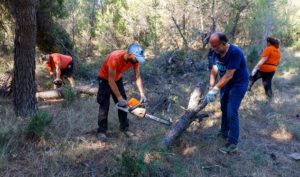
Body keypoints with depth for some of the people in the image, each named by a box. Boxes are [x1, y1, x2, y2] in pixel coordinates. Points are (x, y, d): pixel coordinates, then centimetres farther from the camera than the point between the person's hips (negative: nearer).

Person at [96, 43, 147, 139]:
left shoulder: (135, 59, -22)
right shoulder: (115, 58, -39)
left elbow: (138, 77, -15)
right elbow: (111, 81, -34)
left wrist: (142, 94, -25)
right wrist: (120, 98, -31)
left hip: (117, 79, 6)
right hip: (105, 79, -6)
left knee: (123, 104, 2)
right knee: (104, 106, -8)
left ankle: (124, 128, 12)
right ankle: (101, 131, 1)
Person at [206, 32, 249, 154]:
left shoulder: (235, 52, -31)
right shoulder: (217, 52, -9)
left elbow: (228, 75, -33)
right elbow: (214, 70, -9)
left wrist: (215, 89, -33)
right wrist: (211, 87, -18)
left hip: (238, 84, -8)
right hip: (225, 83, 8)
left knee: (232, 113, -10)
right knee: (224, 108, 19)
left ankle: (233, 143, -1)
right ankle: (224, 132, 40)